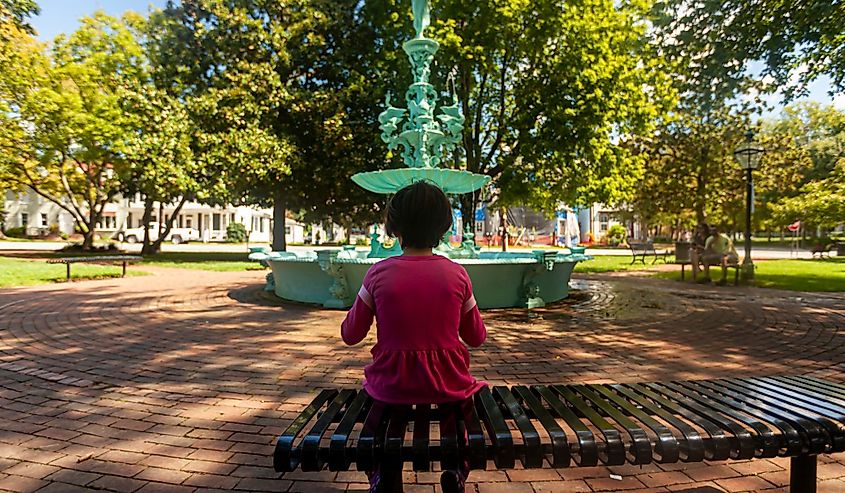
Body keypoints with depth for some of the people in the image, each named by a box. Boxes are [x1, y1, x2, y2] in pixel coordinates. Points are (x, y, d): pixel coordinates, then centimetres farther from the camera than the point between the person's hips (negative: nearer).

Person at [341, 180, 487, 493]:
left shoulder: (379, 273, -11)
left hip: (392, 386, 0)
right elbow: (477, 338, 2)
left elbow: (351, 335, -1)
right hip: (447, 386, 0)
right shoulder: (456, 273, -9)